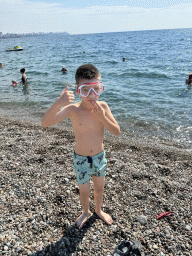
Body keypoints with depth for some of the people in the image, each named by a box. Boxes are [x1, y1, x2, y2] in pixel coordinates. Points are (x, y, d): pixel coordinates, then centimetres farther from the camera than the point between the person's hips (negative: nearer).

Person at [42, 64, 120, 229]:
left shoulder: (102, 107, -13)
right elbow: (45, 123, -33)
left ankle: (99, 210, 53)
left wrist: (102, 117, -29)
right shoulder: (73, 109, -22)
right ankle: (86, 212, 50)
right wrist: (58, 103, -50)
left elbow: (117, 132, -13)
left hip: (100, 157, 2)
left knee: (99, 188, 23)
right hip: (81, 159, -2)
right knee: (84, 191, 18)